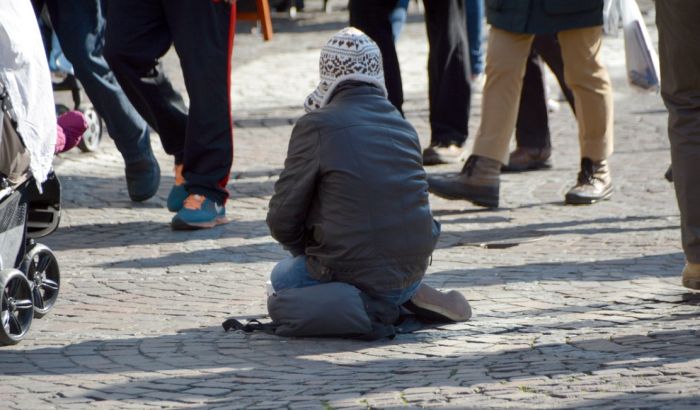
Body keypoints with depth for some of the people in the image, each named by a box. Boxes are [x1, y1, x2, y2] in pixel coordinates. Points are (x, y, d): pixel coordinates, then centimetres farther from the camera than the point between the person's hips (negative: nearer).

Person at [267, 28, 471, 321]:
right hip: (412, 270, 6)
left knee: (281, 277, 22)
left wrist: (309, 252, 14)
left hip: (353, 271, -6)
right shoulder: (403, 126, 5)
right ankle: (411, 294, 9)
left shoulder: (315, 125, -11)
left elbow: (282, 219, -8)